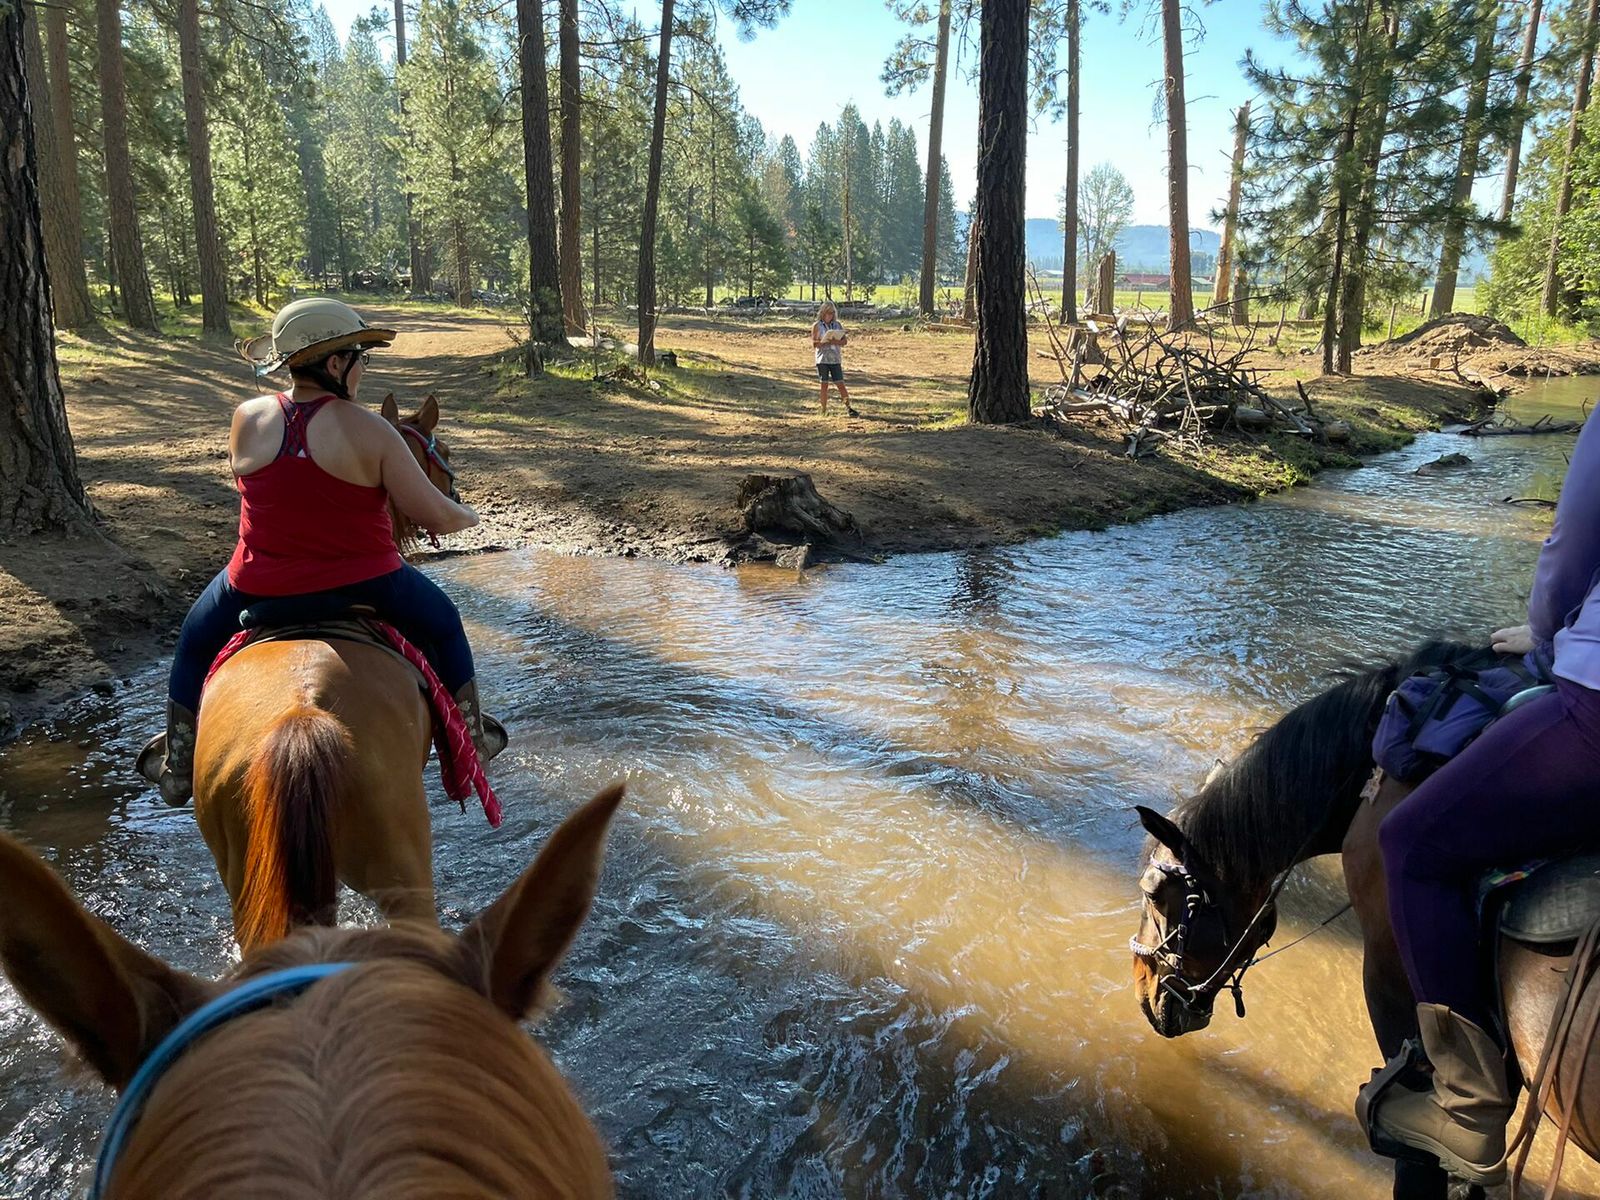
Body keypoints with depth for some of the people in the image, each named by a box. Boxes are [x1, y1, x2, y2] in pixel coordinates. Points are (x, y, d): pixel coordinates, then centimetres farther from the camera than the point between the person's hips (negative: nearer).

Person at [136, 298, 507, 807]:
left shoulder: (248, 419, -4)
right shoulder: (369, 431, -14)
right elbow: (437, 517, -13)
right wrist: (468, 517, 10)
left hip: (259, 587, 2)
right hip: (365, 586, -2)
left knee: (196, 640, 32)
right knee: (442, 621, 27)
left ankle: (177, 770, 40)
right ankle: (471, 740, 35)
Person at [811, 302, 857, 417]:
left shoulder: (837, 325, 9)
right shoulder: (817, 326, 2)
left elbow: (845, 341, 4)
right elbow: (814, 344, -5)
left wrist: (835, 342, -15)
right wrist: (826, 342, -19)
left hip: (835, 359, 2)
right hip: (822, 360, -2)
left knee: (840, 384, -2)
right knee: (824, 384, 2)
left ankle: (848, 407, 3)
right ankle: (824, 410, 9)